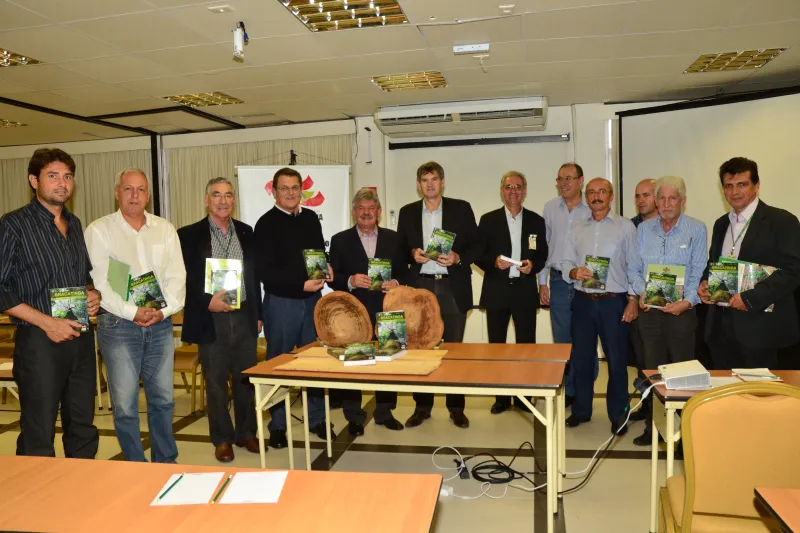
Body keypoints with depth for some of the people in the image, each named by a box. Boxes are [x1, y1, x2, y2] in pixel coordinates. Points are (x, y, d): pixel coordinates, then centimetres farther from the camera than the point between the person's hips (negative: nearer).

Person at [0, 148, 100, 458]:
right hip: (39, 340, -6)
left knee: (83, 427, 13)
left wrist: (92, 294, 4)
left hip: (81, 338, 6)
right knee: (38, 437, 1)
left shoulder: (75, 225, 13)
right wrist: (47, 323, -17)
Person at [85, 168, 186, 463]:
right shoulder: (99, 230, 0)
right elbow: (99, 280, -8)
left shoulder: (165, 229, 9)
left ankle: (166, 463, 24)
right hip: (118, 325, -3)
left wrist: (164, 310, -10)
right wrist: (132, 312, -15)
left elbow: (176, 276, 5)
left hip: (160, 325, 3)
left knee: (163, 399, 9)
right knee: (125, 404, 3)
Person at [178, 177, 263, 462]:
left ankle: (246, 433, 27)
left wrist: (258, 314, 10)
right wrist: (207, 301, -18)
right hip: (211, 320, -3)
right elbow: (182, 279, -4)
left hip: (244, 317, 3)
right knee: (216, 382, 7)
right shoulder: (189, 235, -3)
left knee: (246, 379, 12)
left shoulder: (245, 232, 7)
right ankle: (222, 438, 22)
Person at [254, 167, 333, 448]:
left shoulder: (311, 218, 9)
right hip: (281, 302, -4)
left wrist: (327, 269, -3)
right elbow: (264, 271, -14)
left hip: (312, 299, 5)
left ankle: (317, 419, 25)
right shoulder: (267, 223, -7)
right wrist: (301, 285, -21)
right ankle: (278, 426, 20)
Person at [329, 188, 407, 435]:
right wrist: (350, 281, -19)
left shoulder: (393, 238, 10)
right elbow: (333, 277, 0)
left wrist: (396, 283, -12)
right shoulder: (340, 240, 5)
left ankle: (384, 412, 24)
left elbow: (403, 272, 9)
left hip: (386, 312, 2)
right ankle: (354, 417, 16)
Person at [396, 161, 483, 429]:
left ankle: (456, 407, 18)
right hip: (420, 287, 2)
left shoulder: (461, 208, 3)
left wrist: (459, 258, -15)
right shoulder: (407, 212, 8)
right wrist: (412, 254, -10)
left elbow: (477, 244, 2)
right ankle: (422, 406, 20)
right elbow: (400, 249, 11)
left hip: (453, 288, -1)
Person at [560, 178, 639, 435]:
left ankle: (618, 415, 20)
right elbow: (566, 262, 8)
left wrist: (633, 300, -8)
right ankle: (581, 410, 26)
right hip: (583, 301, 3)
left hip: (613, 301, -3)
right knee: (581, 358, 11)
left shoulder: (625, 227, -1)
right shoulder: (578, 228, 9)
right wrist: (574, 272, -14)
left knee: (617, 360, 5)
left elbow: (634, 267, -3)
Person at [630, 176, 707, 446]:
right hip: (649, 309, 4)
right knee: (652, 369, 10)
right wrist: (641, 293, -6)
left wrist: (688, 301, -19)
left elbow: (699, 272, -6)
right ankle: (653, 426, 20)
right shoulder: (644, 229, 9)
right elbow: (635, 267, 10)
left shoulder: (696, 229, -2)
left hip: (681, 310, -3)